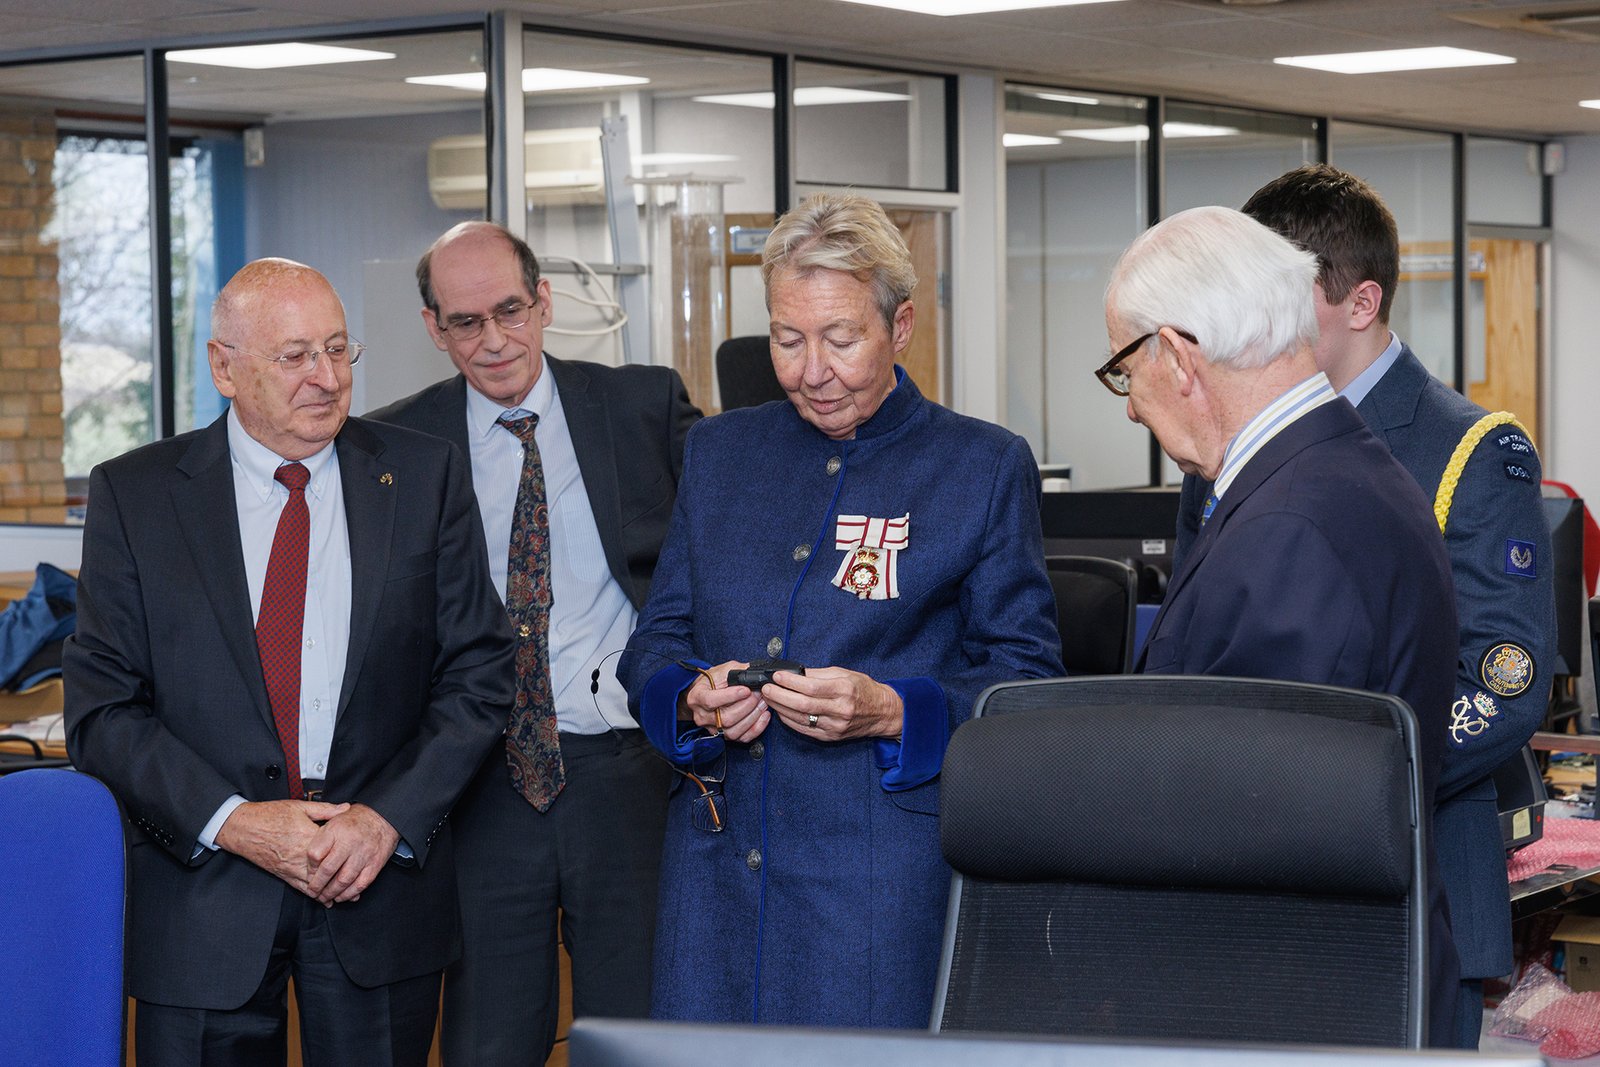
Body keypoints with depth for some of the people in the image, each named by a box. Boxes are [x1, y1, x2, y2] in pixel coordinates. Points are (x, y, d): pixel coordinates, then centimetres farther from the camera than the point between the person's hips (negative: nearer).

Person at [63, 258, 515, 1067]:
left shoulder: (424, 478, 3)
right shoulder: (134, 495, 0)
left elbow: (478, 673, 2)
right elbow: (101, 707, -3)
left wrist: (390, 816, -11)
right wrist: (232, 822, -15)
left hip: (383, 888, 1)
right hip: (202, 897, -1)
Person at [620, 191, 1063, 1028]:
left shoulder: (986, 468, 1)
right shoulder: (718, 451, 13)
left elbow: (1029, 678, -2)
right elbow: (654, 644, 15)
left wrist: (891, 712, -18)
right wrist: (693, 697, -8)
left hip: (886, 877, -4)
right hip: (716, 865, 4)